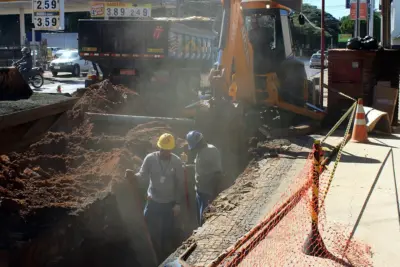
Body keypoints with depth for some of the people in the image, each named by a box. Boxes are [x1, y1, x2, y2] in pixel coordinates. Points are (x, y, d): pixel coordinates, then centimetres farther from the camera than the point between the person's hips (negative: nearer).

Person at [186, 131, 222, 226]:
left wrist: (213, 194, -22)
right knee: (200, 219, 17)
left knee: (204, 219, -5)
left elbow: (216, 174, -21)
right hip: (200, 191, 9)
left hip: (208, 192, -9)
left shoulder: (212, 151, -18)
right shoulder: (200, 151, 10)